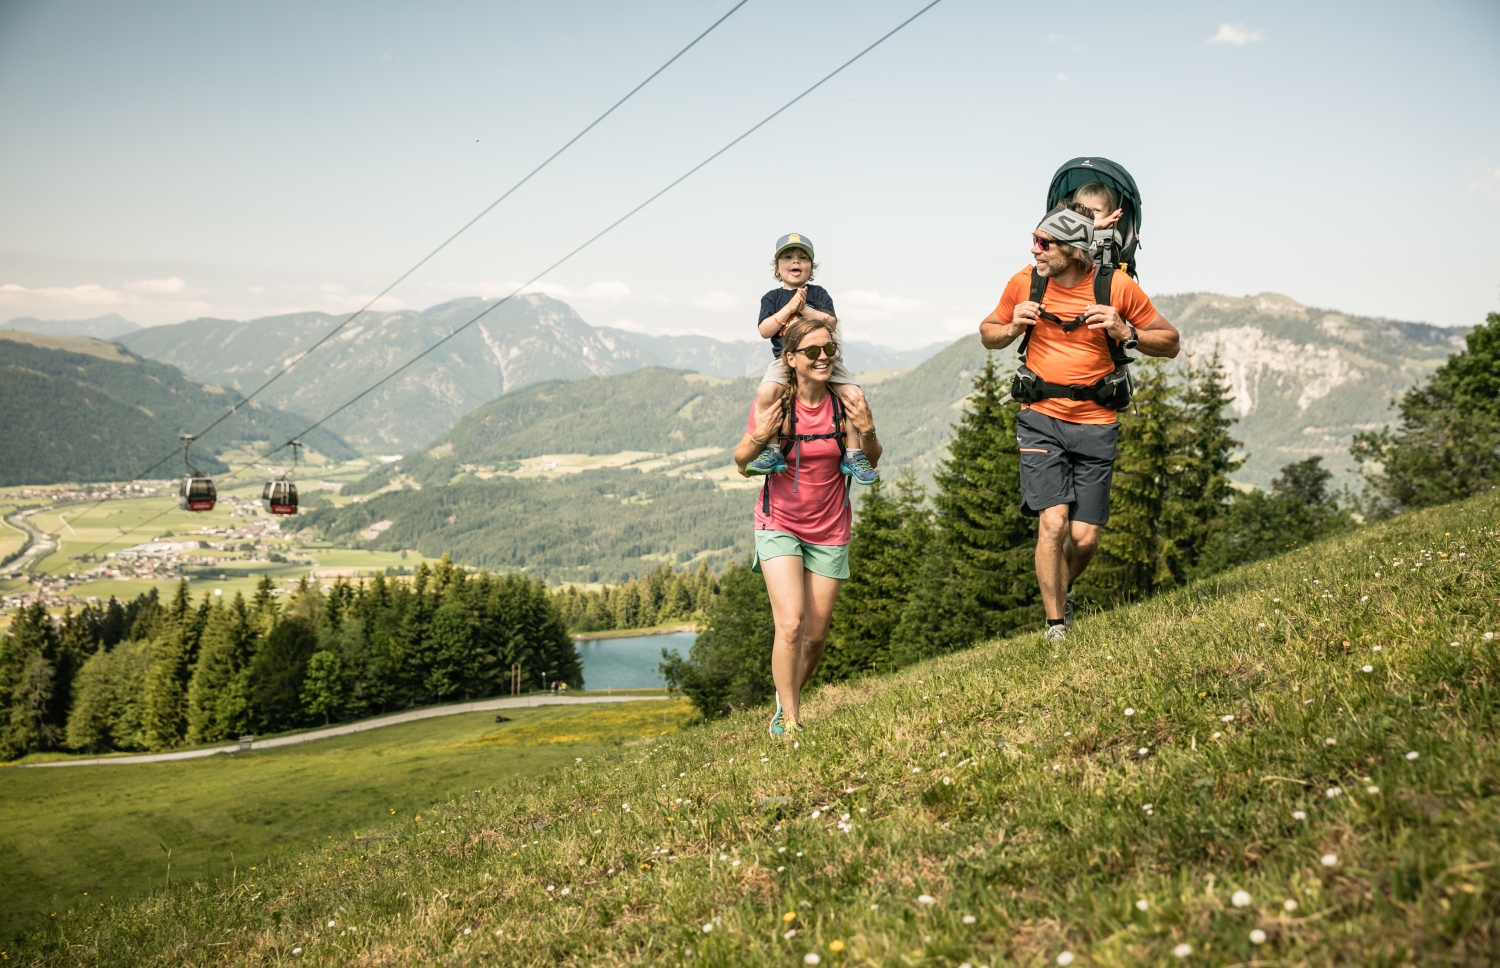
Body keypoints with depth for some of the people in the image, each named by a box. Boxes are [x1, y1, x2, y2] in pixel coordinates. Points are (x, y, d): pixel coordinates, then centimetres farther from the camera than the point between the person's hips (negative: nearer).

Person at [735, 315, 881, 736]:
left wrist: (867, 430, -21)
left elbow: (869, 463, -2)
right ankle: (789, 719, -3)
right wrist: (760, 436, -28)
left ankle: (786, 699, 33)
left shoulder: (843, 401, -10)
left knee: (816, 634, 8)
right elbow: (744, 466, -8)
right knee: (790, 624, -16)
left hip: (829, 531, 3)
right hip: (780, 526, -2)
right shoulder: (773, 402, -14)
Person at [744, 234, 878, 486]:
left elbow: (831, 324, -4)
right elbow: (765, 330, -5)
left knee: (855, 395, -19)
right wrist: (789, 307, -11)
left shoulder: (818, 294, 10)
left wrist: (805, 309, -15)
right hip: (785, 359, -1)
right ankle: (772, 452, -21)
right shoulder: (772, 298, 10)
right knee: (765, 394, -32)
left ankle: (853, 455, -7)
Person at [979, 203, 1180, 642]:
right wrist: (1011, 329, -9)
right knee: (1053, 523, -14)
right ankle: (1055, 627, 1)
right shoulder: (1025, 283, -3)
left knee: (1084, 538, -1)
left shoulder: (1117, 286, -6)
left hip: (1095, 425, 0)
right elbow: (987, 332, 13)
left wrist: (1125, 333, -16)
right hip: (1041, 419, 0)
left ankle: (1062, 592, 32)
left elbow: (1169, 343, 3)